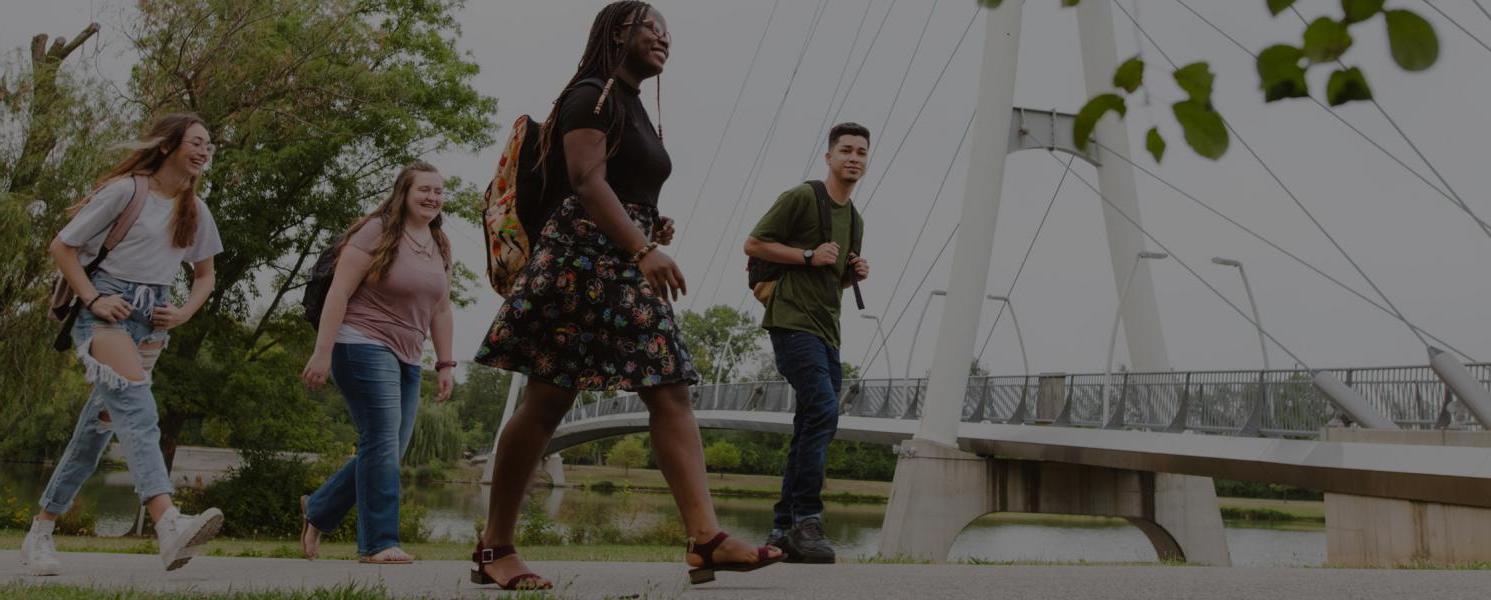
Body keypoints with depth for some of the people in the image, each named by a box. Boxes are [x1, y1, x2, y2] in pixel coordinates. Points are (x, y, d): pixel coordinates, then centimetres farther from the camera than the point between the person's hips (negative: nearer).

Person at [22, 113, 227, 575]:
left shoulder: (195, 211, 13)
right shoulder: (125, 190, -5)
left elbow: (205, 276, 22)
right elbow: (62, 247, -2)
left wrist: (184, 312, 4)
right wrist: (93, 298, -13)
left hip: (153, 318, 6)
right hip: (109, 308, -6)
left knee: (101, 423, 6)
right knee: (137, 408, -25)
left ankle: (40, 534, 17)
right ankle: (169, 525, -43)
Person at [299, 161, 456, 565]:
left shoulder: (440, 247, 13)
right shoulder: (377, 232, -8)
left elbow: (441, 310, 17)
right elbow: (339, 291, -12)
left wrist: (445, 364, 13)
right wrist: (323, 352, -17)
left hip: (406, 359, 8)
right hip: (364, 346, -8)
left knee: (387, 451, 7)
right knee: (382, 443, -12)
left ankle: (318, 509, 27)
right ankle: (379, 543, -5)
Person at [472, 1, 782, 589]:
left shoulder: (637, 111, 24)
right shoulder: (592, 95, -3)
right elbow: (587, 182, -18)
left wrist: (655, 230, 11)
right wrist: (643, 248, -27)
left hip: (627, 268, 9)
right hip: (583, 256, -9)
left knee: (671, 395, -5)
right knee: (546, 402, -6)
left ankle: (706, 539, -13)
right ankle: (493, 548, 4)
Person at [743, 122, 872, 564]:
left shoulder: (855, 220, 21)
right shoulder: (801, 197, -3)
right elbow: (753, 244, -5)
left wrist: (855, 273, 8)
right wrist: (809, 255, -13)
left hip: (827, 331, 9)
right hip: (793, 323, -9)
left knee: (811, 428, 5)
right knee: (823, 410, -23)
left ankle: (783, 528, 10)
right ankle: (806, 520, -19)